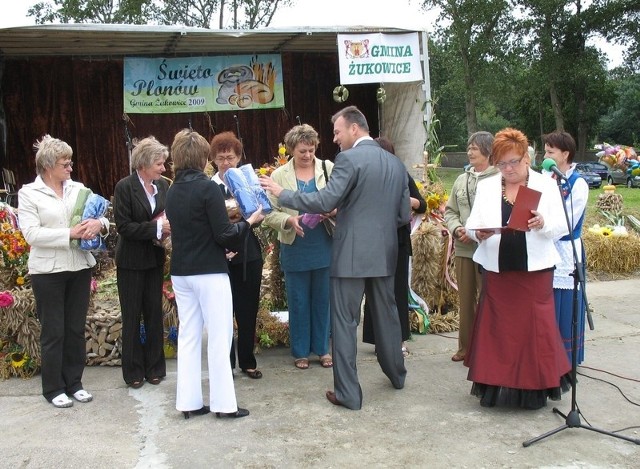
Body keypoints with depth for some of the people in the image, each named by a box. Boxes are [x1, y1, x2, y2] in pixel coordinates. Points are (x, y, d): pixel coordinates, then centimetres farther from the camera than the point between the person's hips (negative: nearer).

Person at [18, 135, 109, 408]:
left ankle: (74, 382, 25)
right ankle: (54, 388, 17)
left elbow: (102, 217, 4)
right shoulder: (28, 193, -4)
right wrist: (70, 234, -22)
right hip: (48, 272, -4)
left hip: (80, 267, 4)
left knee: (76, 329, 12)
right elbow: (31, 233, -14)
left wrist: (98, 224, -20)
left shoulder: (78, 189, 7)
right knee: (53, 332, 4)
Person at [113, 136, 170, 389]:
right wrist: (157, 228, -23)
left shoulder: (163, 185, 2)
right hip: (131, 261, -4)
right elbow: (123, 226, -17)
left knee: (154, 313, 11)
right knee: (132, 317, 6)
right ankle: (133, 372, 18)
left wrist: (168, 226, -11)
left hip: (155, 259, 4)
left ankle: (154, 368, 23)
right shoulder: (124, 187, -13)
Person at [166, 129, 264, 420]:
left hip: (180, 273, 7)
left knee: (188, 335, 10)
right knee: (219, 336, 1)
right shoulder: (208, 187, -12)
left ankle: (189, 401, 14)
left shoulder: (172, 192, 8)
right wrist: (249, 221, -1)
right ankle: (223, 403, 5)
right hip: (210, 272, -7)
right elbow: (224, 235, -15)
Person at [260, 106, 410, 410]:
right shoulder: (396, 163, 10)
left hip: (351, 255, -7)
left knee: (345, 322, 1)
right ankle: (396, 374, 36)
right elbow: (404, 215, 11)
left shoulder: (349, 159, -12)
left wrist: (282, 193, -12)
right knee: (386, 315, 21)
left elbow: (325, 202, -20)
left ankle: (348, 393, 5)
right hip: (384, 253, 7)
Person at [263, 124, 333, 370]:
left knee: (323, 299, 11)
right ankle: (300, 351, 23)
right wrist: (289, 221, -20)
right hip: (295, 249, 0)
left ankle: (322, 348, 26)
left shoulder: (328, 169, 1)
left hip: (324, 246, 1)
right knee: (298, 301, 9)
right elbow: (270, 213, -2)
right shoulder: (279, 175, 0)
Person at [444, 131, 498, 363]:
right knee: (466, 299, 13)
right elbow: (450, 211, 16)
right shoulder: (461, 180, 14)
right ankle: (466, 346, 24)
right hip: (463, 248, 6)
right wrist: (457, 229, -3)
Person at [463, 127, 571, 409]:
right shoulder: (485, 187, 9)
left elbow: (561, 227, -3)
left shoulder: (546, 186, 4)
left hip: (534, 269, -1)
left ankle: (534, 389, 16)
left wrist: (543, 224, -23)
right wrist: (478, 233, -18)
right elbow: (471, 225, 4)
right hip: (497, 269, 2)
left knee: (534, 327, 1)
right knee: (497, 328, 4)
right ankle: (495, 386, 15)